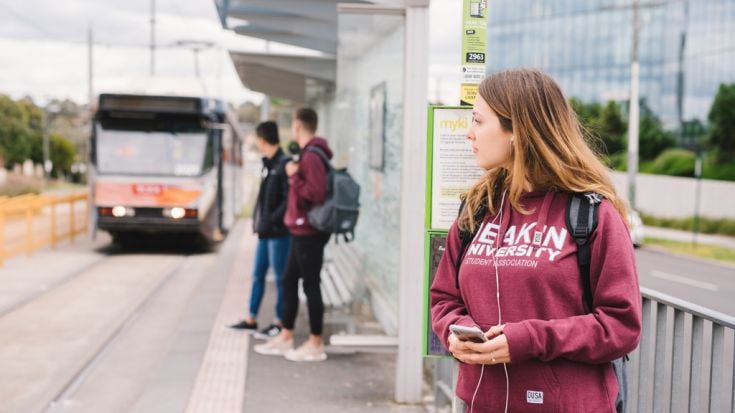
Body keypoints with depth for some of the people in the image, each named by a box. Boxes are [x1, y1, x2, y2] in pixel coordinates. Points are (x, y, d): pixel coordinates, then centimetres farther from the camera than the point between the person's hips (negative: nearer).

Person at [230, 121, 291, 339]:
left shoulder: (284, 164, -13)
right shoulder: (268, 164, 13)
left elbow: (289, 199, -19)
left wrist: (272, 221, -19)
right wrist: (258, 220, 11)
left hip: (278, 231, -9)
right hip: (266, 230, 9)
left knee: (280, 278, 0)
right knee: (258, 274, 14)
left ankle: (280, 324, 9)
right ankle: (251, 320, 24)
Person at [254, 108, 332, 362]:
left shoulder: (312, 156, -17)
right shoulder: (307, 153, 14)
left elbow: (317, 194, -25)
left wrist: (294, 176, -17)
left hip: (309, 233, -10)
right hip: (302, 231, 10)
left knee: (311, 285, -3)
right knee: (289, 281, 15)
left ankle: (315, 345, 6)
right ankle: (285, 338, 24)